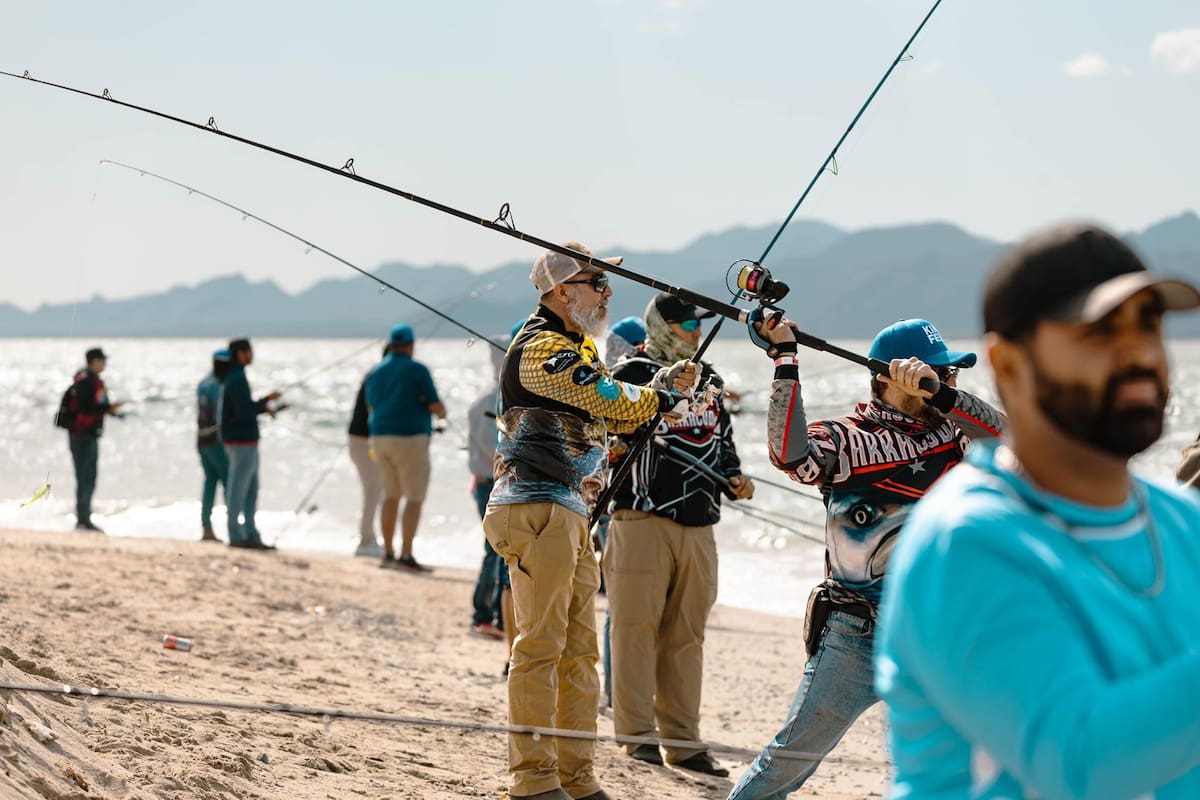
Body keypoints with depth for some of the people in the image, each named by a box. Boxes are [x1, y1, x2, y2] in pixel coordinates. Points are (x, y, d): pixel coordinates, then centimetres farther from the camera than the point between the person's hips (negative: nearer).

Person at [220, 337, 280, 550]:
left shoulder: (233, 377, 14)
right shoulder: (237, 379, -16)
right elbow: (244, 411, -22)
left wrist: (261, 407, 7)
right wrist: (266, 401, -10)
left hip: (245, 439, 10)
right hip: (242, 440, -10)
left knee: (251, 490, 12)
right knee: (238, 489, -4)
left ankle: (251, 535, 15)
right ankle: (236, 536, 0)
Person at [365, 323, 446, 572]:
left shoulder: (375, 372, 10)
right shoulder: (418, 370, -8)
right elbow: (436, 406, -9)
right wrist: (442, 412, 14)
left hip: (381, 439, 6)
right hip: (410, 439, -6)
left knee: (391, 495, 16)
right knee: (415, 498, -4)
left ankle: (388, 553, 16)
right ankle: (406, 556, -12)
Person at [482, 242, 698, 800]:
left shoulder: (576, 346, 20)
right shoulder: (541, 348, -13)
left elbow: (613, 415, 19)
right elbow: (613, 403, -12)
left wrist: (662, 387, 4)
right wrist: (667, 395, 4)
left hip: (571, 513, 10)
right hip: (538, 509, -10)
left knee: (579, 649, 11)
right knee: (540, 645, -8)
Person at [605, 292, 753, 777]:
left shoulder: (708, 380, 18)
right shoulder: (633, 374, -3)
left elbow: (723, 442, 25)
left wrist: (734, 478, 9)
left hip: (698, 528, 6)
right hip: (642, 519, -6)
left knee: (686, 636, 9)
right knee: (637, 628, -5)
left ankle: (682, 741, 14)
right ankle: (638, 735, 1)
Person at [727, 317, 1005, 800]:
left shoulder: (952, 432, 8)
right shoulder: (851, 438, -7)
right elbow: (791, 453, -25)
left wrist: (941, 393, -23)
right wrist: (785, 359, -22)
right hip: (856, 639, -4)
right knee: (794, 755, -2)